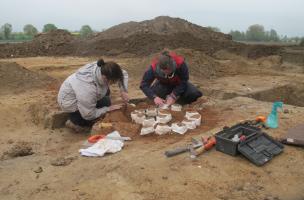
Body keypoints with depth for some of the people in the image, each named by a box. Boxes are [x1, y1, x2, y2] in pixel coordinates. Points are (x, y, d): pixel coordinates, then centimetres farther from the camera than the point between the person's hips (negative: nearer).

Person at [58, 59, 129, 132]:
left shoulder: (104, 68, -22)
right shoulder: (88, 88, -40)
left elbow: (123, 74, -5)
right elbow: (89, 115, -26)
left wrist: (123, 91, -17)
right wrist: (108, 109, -20)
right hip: (70, 103, -7)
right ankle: (76, 121, 1)